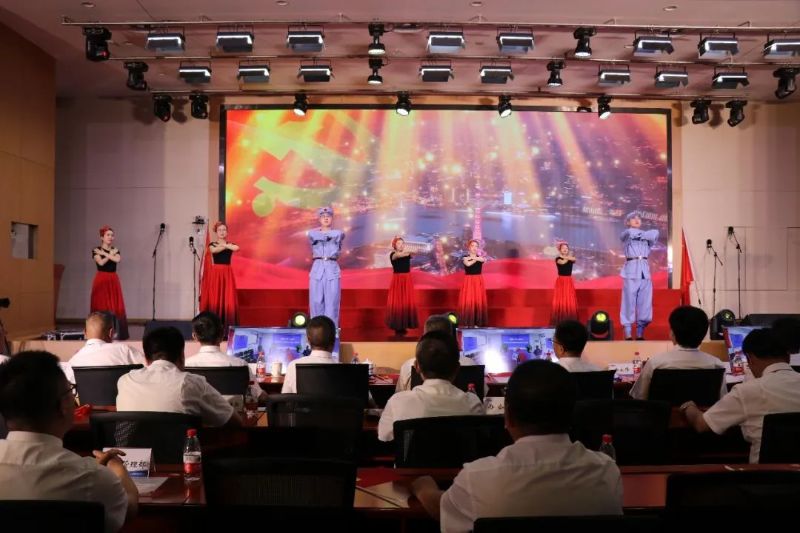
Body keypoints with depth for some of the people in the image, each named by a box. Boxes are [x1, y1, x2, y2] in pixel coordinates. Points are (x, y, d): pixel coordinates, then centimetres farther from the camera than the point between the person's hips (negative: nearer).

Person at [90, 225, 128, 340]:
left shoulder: (115, 250, 11)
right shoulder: (96, 250, 2)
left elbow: (117, 259, -11)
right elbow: (101, 262, -16)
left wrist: (104, 253, -7)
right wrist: (111, 254, -6)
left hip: (113, 280, 3)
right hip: (101, 281, -3)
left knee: (116, 306, -2)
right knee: (101, 306, -5)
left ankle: (116, 332, 0)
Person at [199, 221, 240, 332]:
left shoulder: (231, 244, 11)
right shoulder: (212, 244, 7)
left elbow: (236, 248, -13)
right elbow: (214, 250, -17)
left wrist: (224, 244, -9)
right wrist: (226, 246, -11)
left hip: (227, 274, 2)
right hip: (215, 274, -1)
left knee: (228, 301, -6)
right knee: (214, 301, -6)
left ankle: (227, 330, -4)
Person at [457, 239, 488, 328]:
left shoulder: (480, 257, 8)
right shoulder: (465, 257, 1)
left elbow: (483, 259, -16)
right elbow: (468, 264, -20)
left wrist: (471, 257, -12)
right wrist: (476, 259, -9)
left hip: (478, 281, 2)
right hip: (468, 281, -2)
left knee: (479, 301, -1)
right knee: (467, 301, -6)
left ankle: (477, 323, 5)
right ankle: (467, 323, -3)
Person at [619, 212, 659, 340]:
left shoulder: (647, 238, 20)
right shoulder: (624, 235, 10)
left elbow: (655, 234, -1)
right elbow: (631, 232, -12)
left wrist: (638, 234, 0)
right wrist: (643, 234, 4)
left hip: (645, 271, 4)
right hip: (631, 270, -4)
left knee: (645, 303, 1)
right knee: (629, 302, -6)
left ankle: (640, 335, 7)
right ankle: (628, 335, -4)